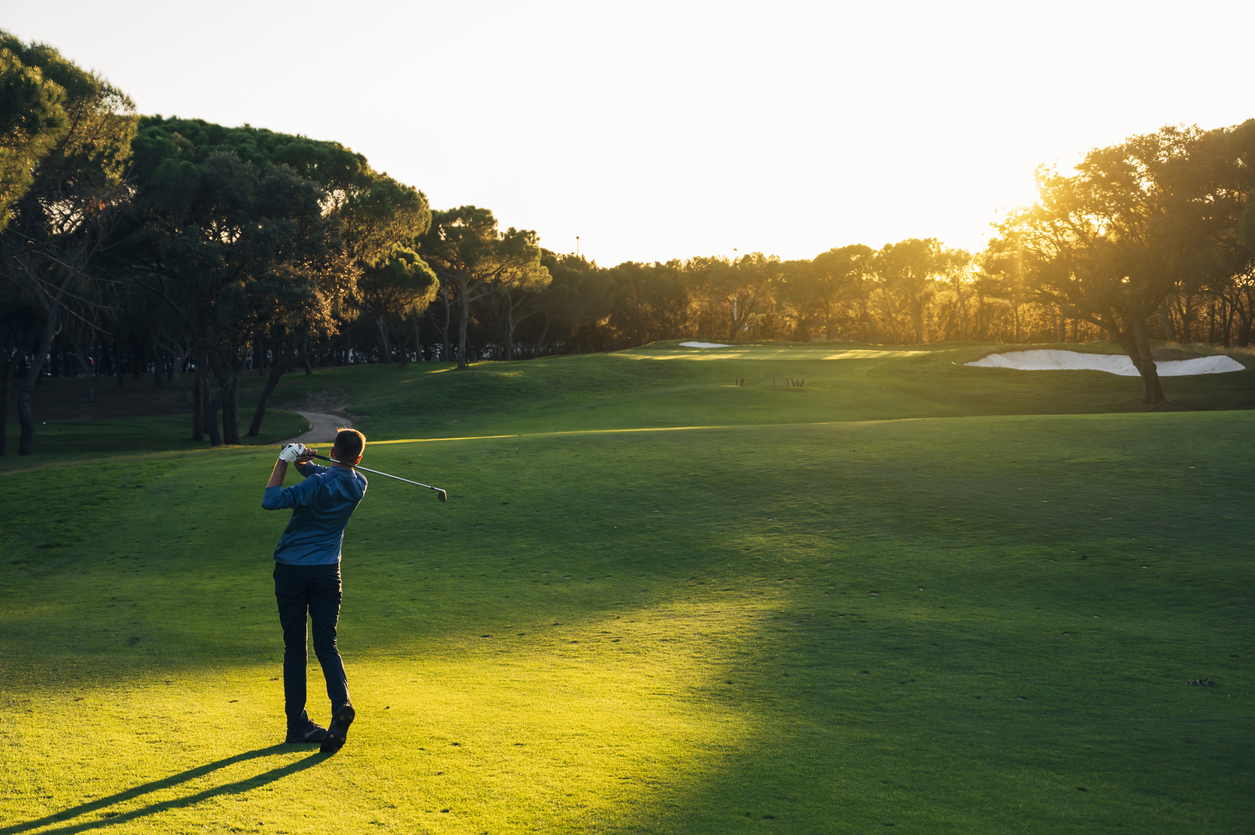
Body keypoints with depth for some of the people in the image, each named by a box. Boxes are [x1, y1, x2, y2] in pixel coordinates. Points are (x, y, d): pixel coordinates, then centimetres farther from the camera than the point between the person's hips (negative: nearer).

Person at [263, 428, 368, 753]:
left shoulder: (320, 483, -15)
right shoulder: (358, 485, 4)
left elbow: (271, 501, -20)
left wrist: (284, 461, -12)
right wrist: (303, 462, 1)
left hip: (291, 570, -3)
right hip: (327, 571, 3)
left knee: (294, 648, 6)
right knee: (326, 645, 5)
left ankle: (298, 723, 9)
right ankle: (341, 704, -19)